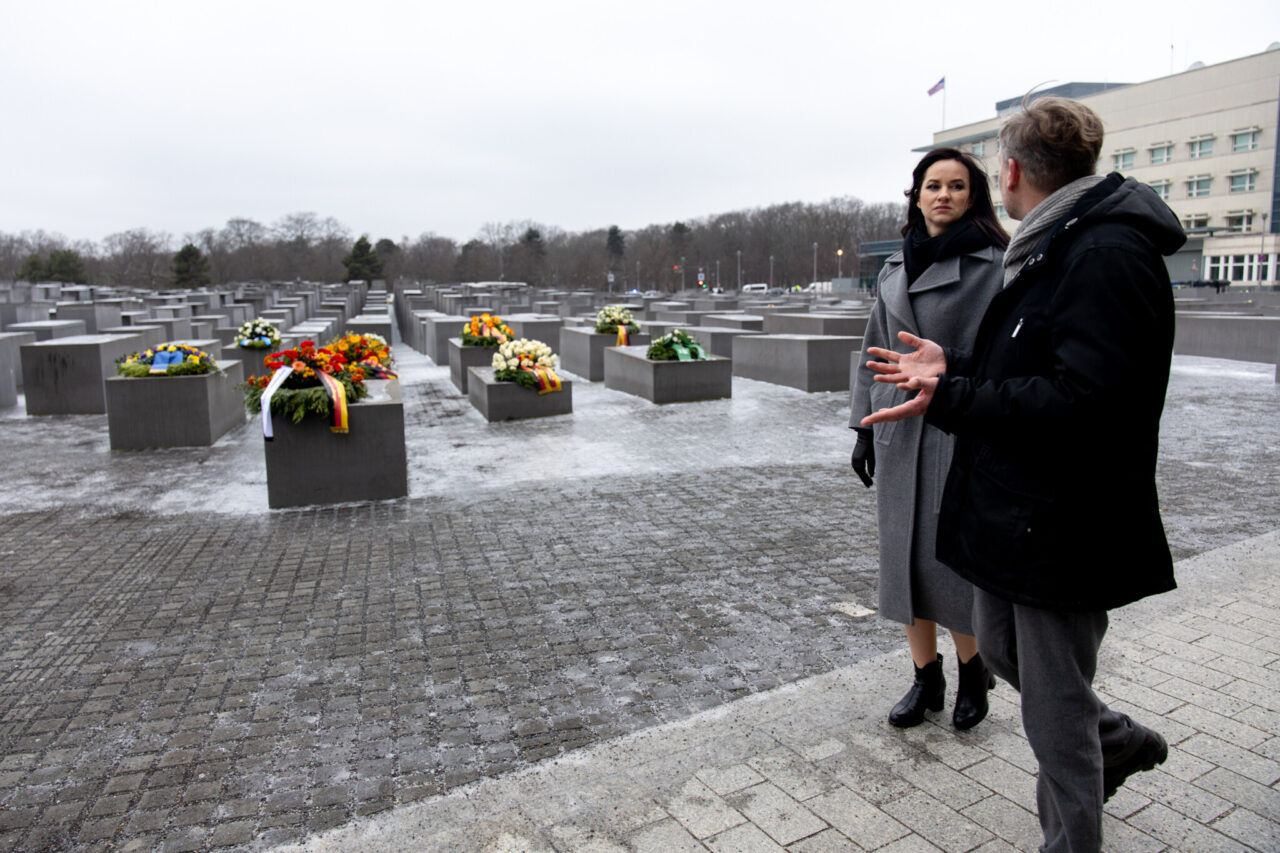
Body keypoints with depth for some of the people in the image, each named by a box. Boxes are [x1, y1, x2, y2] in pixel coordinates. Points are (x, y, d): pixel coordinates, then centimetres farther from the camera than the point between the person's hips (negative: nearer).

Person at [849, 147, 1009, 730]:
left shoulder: (996, 265, -4)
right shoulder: (896, 268, 12)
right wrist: (863, 428, 11)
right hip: (900, 434, 5)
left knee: (957, 562, 1)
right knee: (905, 557, 9)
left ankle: (973, 669, 28)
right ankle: (926, 678, 26)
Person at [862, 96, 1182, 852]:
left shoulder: (1110, 252, -20)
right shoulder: (1053, 250, 13)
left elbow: (1080, 399, -29)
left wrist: (949, 399, -29)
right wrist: (953, 369, 6)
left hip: (1063, 524, -10)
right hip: (1013, 505, 10)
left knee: (1055, 706, 6)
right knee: (1001, 648, 25)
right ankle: (1119, 741, 48)